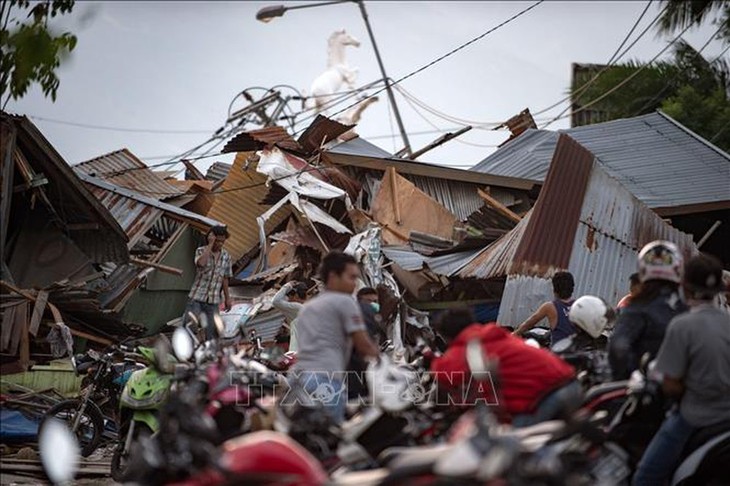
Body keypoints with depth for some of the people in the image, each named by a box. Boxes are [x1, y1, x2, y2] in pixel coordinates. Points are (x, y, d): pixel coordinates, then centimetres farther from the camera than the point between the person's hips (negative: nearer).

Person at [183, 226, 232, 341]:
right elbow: (201, 263, -27)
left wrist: (227, 298, 13)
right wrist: (210, 244, -20)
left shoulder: (226, 256, 6)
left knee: (212, 332, 1)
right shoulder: (201, 251, -3)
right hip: (196, 297, -3)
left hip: (213, 301, 3)